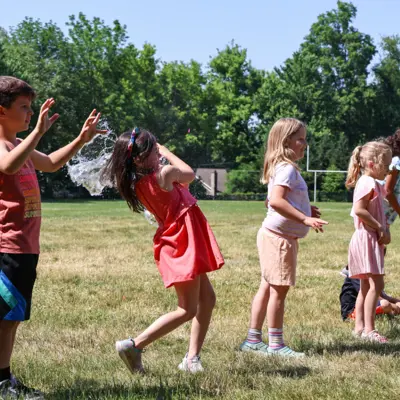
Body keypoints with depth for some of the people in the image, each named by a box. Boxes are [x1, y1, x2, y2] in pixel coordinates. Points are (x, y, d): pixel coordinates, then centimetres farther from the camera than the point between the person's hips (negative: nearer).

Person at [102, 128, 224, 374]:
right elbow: (189, 174, 1)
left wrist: (162, 154, 8)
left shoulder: (137, 184, 2)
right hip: (182, 245, -9)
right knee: (188, 310, -3)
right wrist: (167, 152, 8)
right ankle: (134, 346, -5)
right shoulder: (164, 174, -22)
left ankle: (192, 358, 19)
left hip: (177, 244, 9)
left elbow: (182, 180, 15)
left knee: (207, 299, 17)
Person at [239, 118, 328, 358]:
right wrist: (305, 219, -30)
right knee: (279, 290, -4)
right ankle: (276, 344, 2)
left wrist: (305, 210, 18)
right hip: (279, 237, -10)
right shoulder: (287, 169, -16)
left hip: (273, 236, 10)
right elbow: (276, 201, -29)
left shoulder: (281, 168, 16)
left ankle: (253, 339, 20)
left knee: (268, 288, 14)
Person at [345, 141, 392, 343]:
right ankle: (368, 329, -15)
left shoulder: (374, 185, 18)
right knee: (376, 284, -14)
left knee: (366, 286, 12)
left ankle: (359, 326, 14)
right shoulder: (368, 183, -14)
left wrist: (385, 230, 4)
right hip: (367, 238, -11)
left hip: (374, 240, 11)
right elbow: (359, 210, -25)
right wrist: (380, 228, -20)